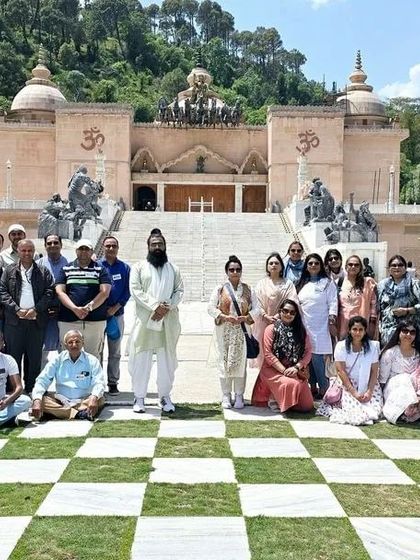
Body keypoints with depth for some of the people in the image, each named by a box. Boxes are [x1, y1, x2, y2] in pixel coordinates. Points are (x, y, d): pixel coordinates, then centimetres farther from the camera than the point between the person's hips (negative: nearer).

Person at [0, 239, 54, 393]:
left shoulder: (43, 272, 10)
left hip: (37, 321, 0)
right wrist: (16, 309, -10)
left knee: (35, 358, 4)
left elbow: (50, 292, 2)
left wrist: (36, 309, -10)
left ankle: (32, 390, 13)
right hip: (14, 321, 0)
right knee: (13, 356, 2)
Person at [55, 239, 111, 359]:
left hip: (96, 321, 0)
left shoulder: (100, 269, 11)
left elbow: (105, 293, 0)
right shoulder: (66, 269, 13)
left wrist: (88, 307, -14)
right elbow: (60, 292, 2)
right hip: (68, 321, 1)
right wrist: (75, 308, -13)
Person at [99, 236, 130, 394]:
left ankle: (113, 382, 14)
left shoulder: (124, 268, 6)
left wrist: (115, 308, -10)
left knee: (115, 352, 7)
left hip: (117, 314, 1)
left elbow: (127, 291, 1)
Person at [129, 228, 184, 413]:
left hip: (169, 320, 2)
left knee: (167, 359, 3)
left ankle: (165, 396, 13)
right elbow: (135, 290, -4)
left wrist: (167, 307, -12)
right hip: (145, 320, -2)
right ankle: (139, 397, 7)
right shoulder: (139, 267, 7)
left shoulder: (173, 269, 15)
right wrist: (155, 306, -15)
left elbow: (179, 291, 6)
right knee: (141, 359, -2)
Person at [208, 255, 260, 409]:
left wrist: (244, 318, -14)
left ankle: (239, 396, 9)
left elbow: (256, 309, 2)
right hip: (223, 331, -1)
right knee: (224, 362, 1)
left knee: (240, 362, -1)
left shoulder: (248, 290, 6)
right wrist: (225, 317, -15)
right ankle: (226, 396, 10)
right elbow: (211, 308, -2)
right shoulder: (219, 289, 3)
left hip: (241, 331, 1)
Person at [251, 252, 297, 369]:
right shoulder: (261, 284, 11)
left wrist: (278, 316, -14)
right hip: (264, 323, 1)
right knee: (264, 353, -1)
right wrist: (267, 317, -11)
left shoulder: (288, 284, 7)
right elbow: (257, 303, 3)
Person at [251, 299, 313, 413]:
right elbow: (268, 354, -8)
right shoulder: (271, 329, 0)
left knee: (306, 405, -12)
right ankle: (274, 399, -4)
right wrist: (284, 370, -16)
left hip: (295, 371, 3)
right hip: (274, 370, -3)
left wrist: (296, 367, -13)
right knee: (292, 384, -32)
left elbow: (308, 352, 3)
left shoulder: (301, 331, 10)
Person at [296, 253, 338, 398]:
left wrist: (332, 322, -11)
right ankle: (313, 387, 14)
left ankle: (323, 389, -2)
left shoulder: (327, 283, 3)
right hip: (304, 326, 5)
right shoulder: (302, 284, 17)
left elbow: (332, 304, -3)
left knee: (317, 358, -10)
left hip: (320, 328, -5)